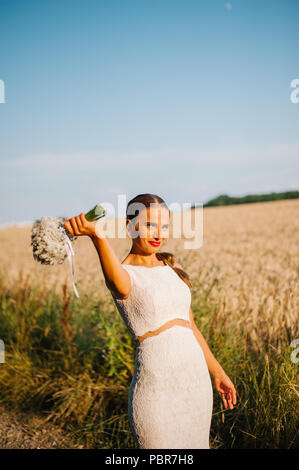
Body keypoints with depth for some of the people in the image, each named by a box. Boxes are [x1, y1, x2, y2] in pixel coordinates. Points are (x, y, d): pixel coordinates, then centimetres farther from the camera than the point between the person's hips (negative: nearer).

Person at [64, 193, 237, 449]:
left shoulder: (171, 269, 9)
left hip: (196, 378, 6)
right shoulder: (125, 275, -10)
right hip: (156, 388, -6)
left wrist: (218, 373, 19)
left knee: (196, 444, 19)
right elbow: (121, 284, -37)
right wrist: (98, 236, -55)